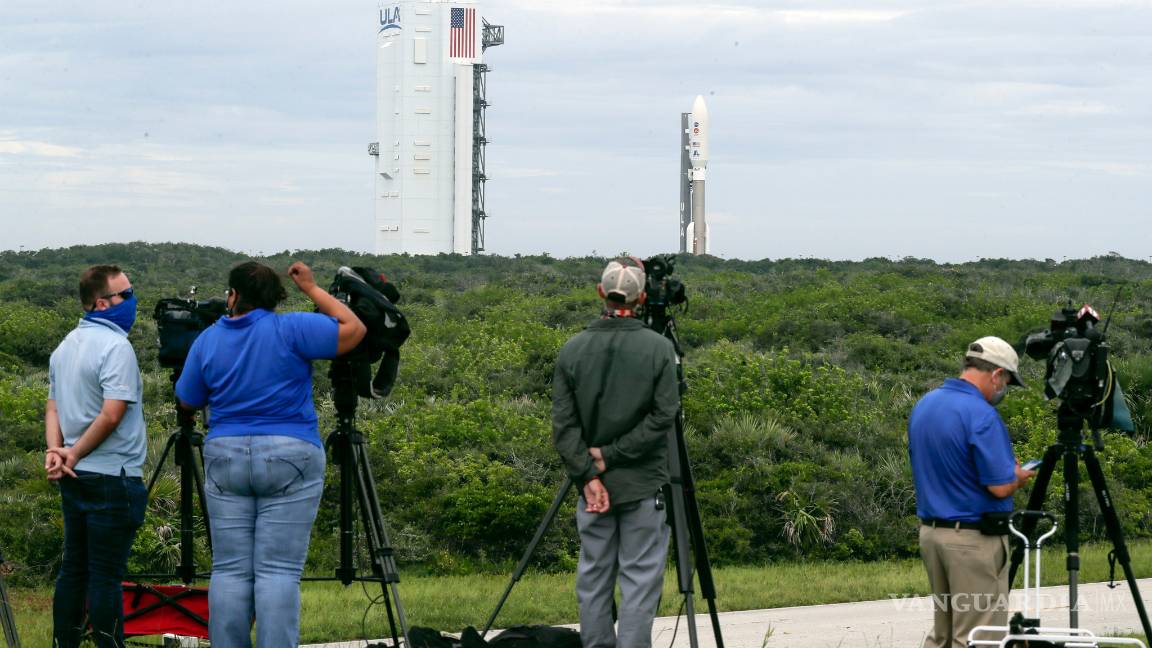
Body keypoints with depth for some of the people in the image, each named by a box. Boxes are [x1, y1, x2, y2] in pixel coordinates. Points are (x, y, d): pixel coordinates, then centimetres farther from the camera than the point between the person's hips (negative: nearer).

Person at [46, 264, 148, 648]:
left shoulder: (66, 347, 13)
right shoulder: (116, 347, -15)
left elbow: (53, 404, 14)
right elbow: (112, 415, -22)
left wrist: (56, 450, 0)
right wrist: (73, 456, -12)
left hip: (74, 479, 8)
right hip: (112, 478, -8)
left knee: (74, 569, 13)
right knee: (106, 575, -6)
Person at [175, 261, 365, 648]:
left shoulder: (207, 340, 4)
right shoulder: (291, 330, -7)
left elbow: (188, 401, 13)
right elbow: (354, 330, -3)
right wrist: (312, 290, 6)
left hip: (225, 458, 3)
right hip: (289, 460, -3)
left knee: (230, 570, 5)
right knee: (279, 571, -5)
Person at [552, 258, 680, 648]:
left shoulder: (573, 350, 0)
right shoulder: (658, 348, -7)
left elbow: (564, 425, -5)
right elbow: (663, 417, -11)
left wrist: (589, 475, -6)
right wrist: (612, 455, -8)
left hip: (592, 484, 3)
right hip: (643, 485, -3)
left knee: (593, 576, 11)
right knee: (640, 577, -1)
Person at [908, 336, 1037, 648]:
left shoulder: (923, 405, 8)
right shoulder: (981, 414, -19)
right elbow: (1000, 487, -21)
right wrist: (1020, 477, 2)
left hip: (930, 530, 8)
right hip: (974, 539, -8)